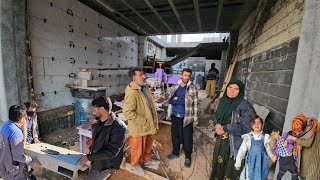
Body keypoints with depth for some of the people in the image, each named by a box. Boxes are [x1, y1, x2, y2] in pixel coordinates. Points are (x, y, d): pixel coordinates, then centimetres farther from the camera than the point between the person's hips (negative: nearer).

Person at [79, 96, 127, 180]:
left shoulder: (118, 127, -29)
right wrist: (90, 148, -1)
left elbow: (111, 152, -27)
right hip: (95, 161, 7)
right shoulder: (97, 123, -4)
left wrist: (88, 157, -23)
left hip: (104, 166, -6)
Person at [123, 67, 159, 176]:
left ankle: (147, 160, 53)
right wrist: (143, 121, -23)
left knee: (148, 145, 27)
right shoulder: (131, 93, -27)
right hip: (138, 127, -8)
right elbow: (127, 112, -31)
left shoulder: (145, 87, 1)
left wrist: (152, 120, 10)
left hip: (148, 125, 8)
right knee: (137, 148, 17)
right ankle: (136, 165, 45)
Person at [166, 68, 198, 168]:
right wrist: (182, 101, -13)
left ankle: (188, 157, 35)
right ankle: (175, 152, 43)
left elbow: (195, 104, -6)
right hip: (175, 116, 4)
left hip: (186, 117, -3)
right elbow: (170, 100, 3)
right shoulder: (174, 87, 2)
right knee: (175, 135, 19)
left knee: (187, 138, 10)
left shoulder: (192, 88, -8)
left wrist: (195, 119, -6)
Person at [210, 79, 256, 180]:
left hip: (234, 143, -6)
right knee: (217, 163, 26)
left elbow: (245, 128, -22)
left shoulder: (244, 106, -20)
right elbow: (216, 115, 10)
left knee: (230, 168, 16)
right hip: (220, 140, 6)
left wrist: (224, 128, -18)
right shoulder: (223, 100, -1)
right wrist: (217, 124, -11)